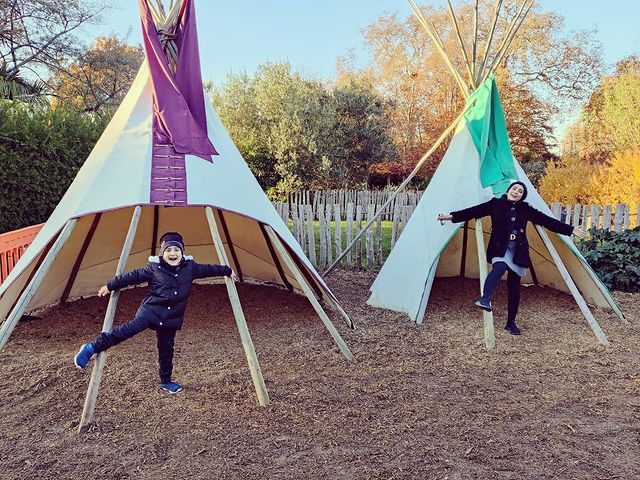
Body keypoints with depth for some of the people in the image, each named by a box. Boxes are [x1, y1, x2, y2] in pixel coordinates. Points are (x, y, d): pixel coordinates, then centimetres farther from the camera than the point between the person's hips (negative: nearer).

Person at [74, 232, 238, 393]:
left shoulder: (190, 267, 0)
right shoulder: (154, 268, -7)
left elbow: (208, 269, 10)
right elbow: (133, 276, -2)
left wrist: (227, 271, 17)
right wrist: (110, 286, 3)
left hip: (171, 318, 3)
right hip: (151, 311, -3)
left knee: (166, 348, 11)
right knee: (129, 329, -19)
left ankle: (166, 381, 24)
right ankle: (92, 347, -8)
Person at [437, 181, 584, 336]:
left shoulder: (526, 209, 8)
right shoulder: (496, 204, 3)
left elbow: (547, 221, 9)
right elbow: (474, 211, -3)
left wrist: (571, 230, 6)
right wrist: (452, 216, -11)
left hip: (517, 251, 3)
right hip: (500, 248, -3)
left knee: (514, 285, 6)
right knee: (500, 267, -36)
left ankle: (511, 323, 15)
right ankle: (485, 300, -49)